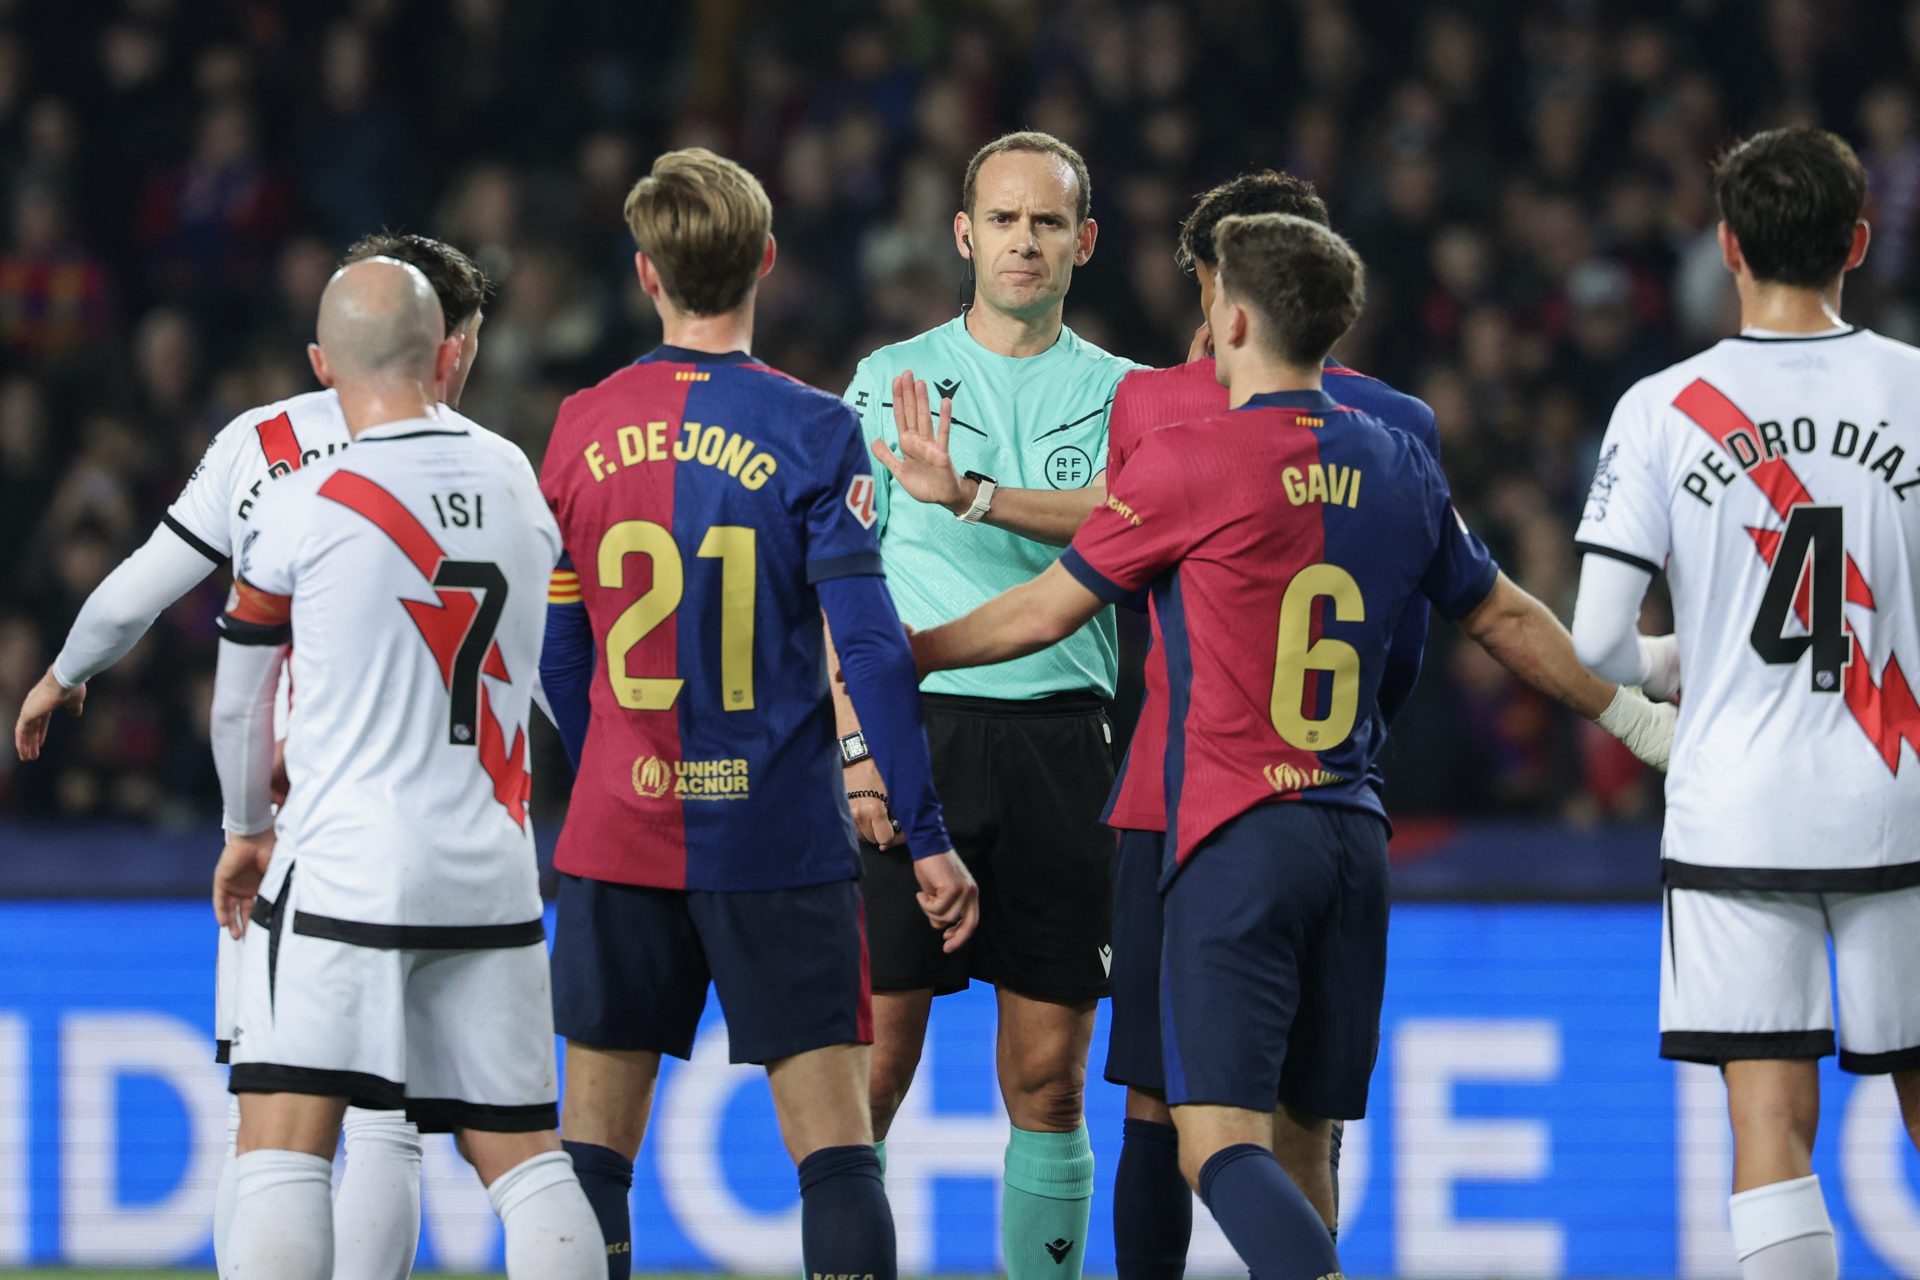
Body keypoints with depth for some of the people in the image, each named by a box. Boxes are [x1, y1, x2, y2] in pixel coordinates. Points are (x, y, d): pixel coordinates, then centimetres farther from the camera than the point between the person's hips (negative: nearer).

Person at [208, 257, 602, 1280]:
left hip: (343, 873, -5)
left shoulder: (300, 511, -7)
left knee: (281, 1158, -6)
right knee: (525, 1161, 10)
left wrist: (247, 827, 25)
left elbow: (239, 703, 7)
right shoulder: (518, 490, 6)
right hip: (493, 876, 5)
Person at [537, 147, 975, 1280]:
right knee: (834, 1138, -2)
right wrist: (928, 836, -7)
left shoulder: (585, 429, 2)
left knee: (597, 1137, 9)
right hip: (781, 836, -3)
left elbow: (559, 655, 8)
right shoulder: (812, 432, -8)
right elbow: (869, 647, -12)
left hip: (619, 837, 3)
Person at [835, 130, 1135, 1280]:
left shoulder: (1119, 391, 10)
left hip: (1061, 741, 1)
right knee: (874, 1059, -6)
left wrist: (971, 494, -27)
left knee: (1049, 1078, 3)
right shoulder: (890, 381, 9)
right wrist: (858, 742, -7)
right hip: (916, 726, -1)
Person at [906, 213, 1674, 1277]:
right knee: (1298, 1143, 13)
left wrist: (899, 653, 16)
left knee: (1221, 1142, -13)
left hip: (1235, 839, -6)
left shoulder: (1189, 460, -7)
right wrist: (1631, 716, 40)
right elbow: (1506, 619, 23)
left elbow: (1044, 612, 0)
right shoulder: (1396, 466, 11)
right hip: (1354, 836, 7)